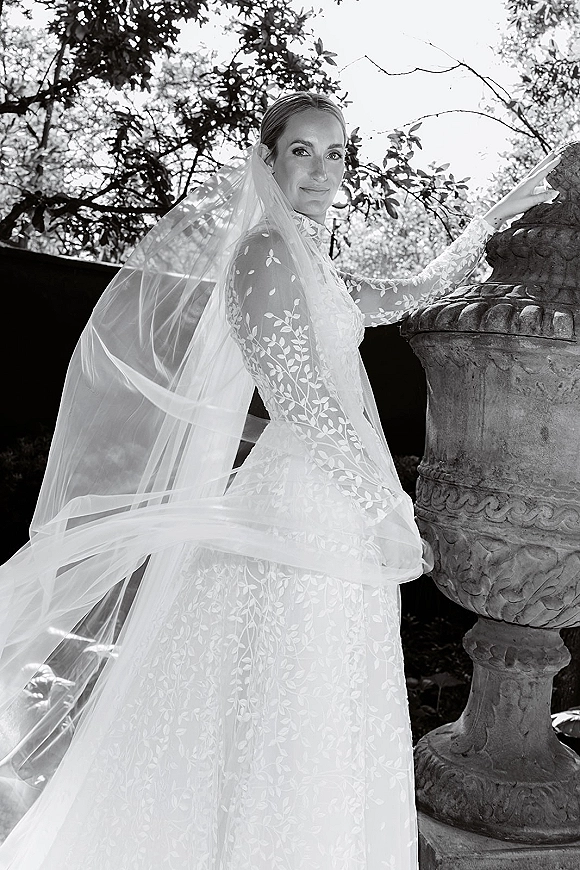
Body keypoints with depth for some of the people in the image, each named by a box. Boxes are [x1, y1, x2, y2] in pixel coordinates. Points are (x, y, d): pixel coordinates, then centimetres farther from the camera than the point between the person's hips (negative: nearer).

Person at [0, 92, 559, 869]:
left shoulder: (314, 269, 15)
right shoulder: (266, 253, -12)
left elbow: (412, 295, 24)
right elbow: (304, 404, -18)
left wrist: (500, 214, 26)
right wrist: (392, 513, -14)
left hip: (340, 513, 9)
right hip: (299, 510, -9)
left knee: (325, 735, 19)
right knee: (287, 732, 3)